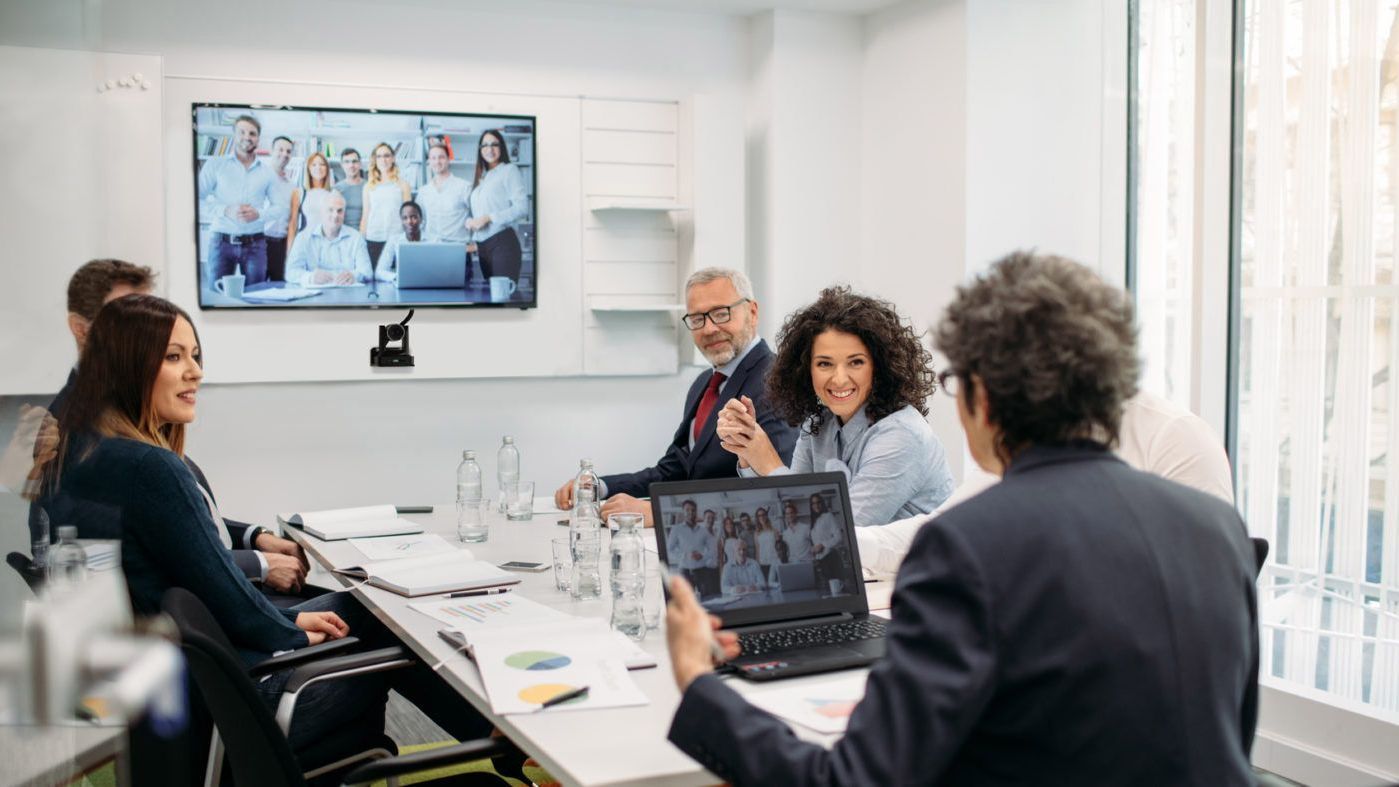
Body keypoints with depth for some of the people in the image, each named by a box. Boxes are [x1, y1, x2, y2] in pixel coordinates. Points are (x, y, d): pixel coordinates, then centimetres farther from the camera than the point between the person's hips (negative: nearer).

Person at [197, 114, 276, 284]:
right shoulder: (215, 165, 5)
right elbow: (198, 198, -3)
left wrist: (259, 213, -12)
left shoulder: (267, 171, 11)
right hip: (222, 241, -2)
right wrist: (226, 210, -16)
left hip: (255, 244, 2)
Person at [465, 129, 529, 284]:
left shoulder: (509, 170, 1)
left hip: (502, 242, -7)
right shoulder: (481, 177, 20)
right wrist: (469, 221, -1)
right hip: (482, 246, 7)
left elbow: (522, 208, -10)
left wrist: (488, 218, -12)